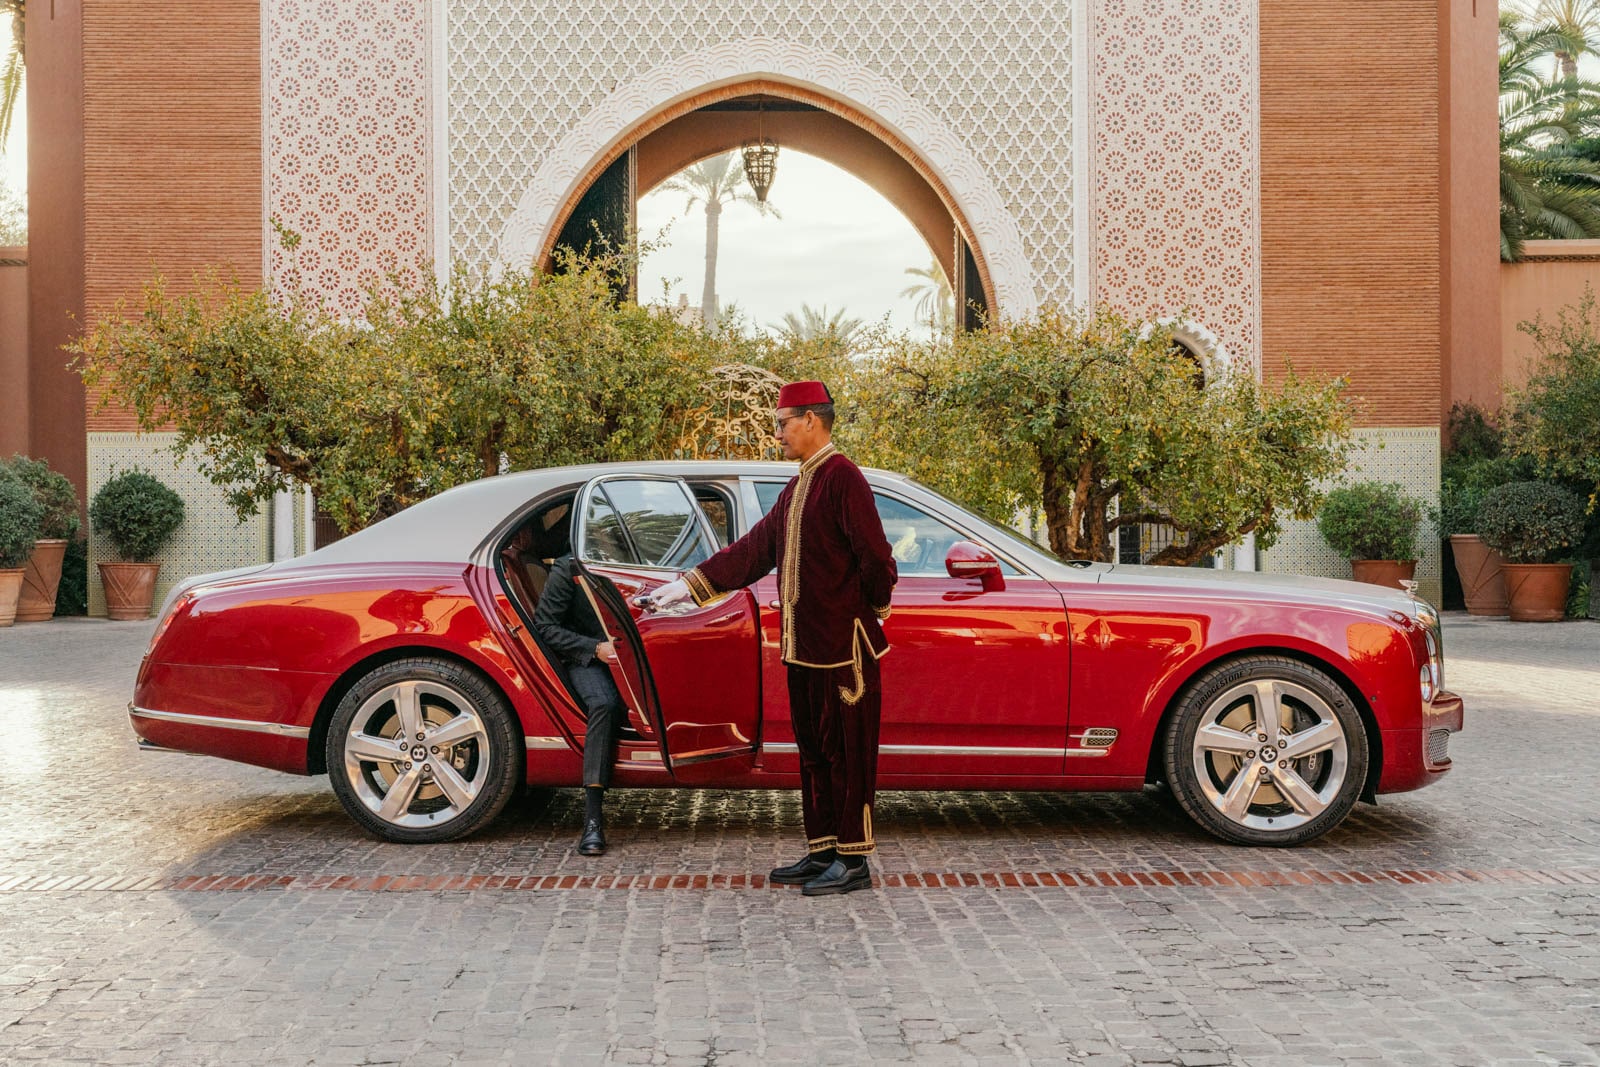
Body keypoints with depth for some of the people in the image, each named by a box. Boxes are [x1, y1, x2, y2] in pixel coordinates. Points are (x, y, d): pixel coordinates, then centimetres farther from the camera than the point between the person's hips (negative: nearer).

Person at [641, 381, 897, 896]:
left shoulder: (843, 478, -13)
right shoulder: (797, 488, 17)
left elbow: (876, 558, -16)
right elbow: (756, 548, 16)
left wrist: (873, 610, -1)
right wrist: (690, 585, 11)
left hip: (844, 647, -9)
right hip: (805, 645, 9)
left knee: (847, 752, -1)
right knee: (814, 751, 13)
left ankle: (853, 861, 6)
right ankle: (822, 853, 22)